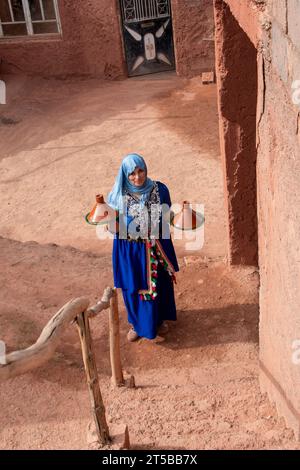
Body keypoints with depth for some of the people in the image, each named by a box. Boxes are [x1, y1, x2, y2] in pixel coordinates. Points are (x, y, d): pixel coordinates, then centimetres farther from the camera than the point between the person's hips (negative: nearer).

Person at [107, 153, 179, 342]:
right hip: (130, 250, -1)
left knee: (158, 284, 18)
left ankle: (159, 319, 44)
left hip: (155, 248, 1)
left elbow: (167, 218, -1)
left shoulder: (159, 190, -12)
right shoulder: (118, 195, -13)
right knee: (133, 288, 15)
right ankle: (137, 323, 39)